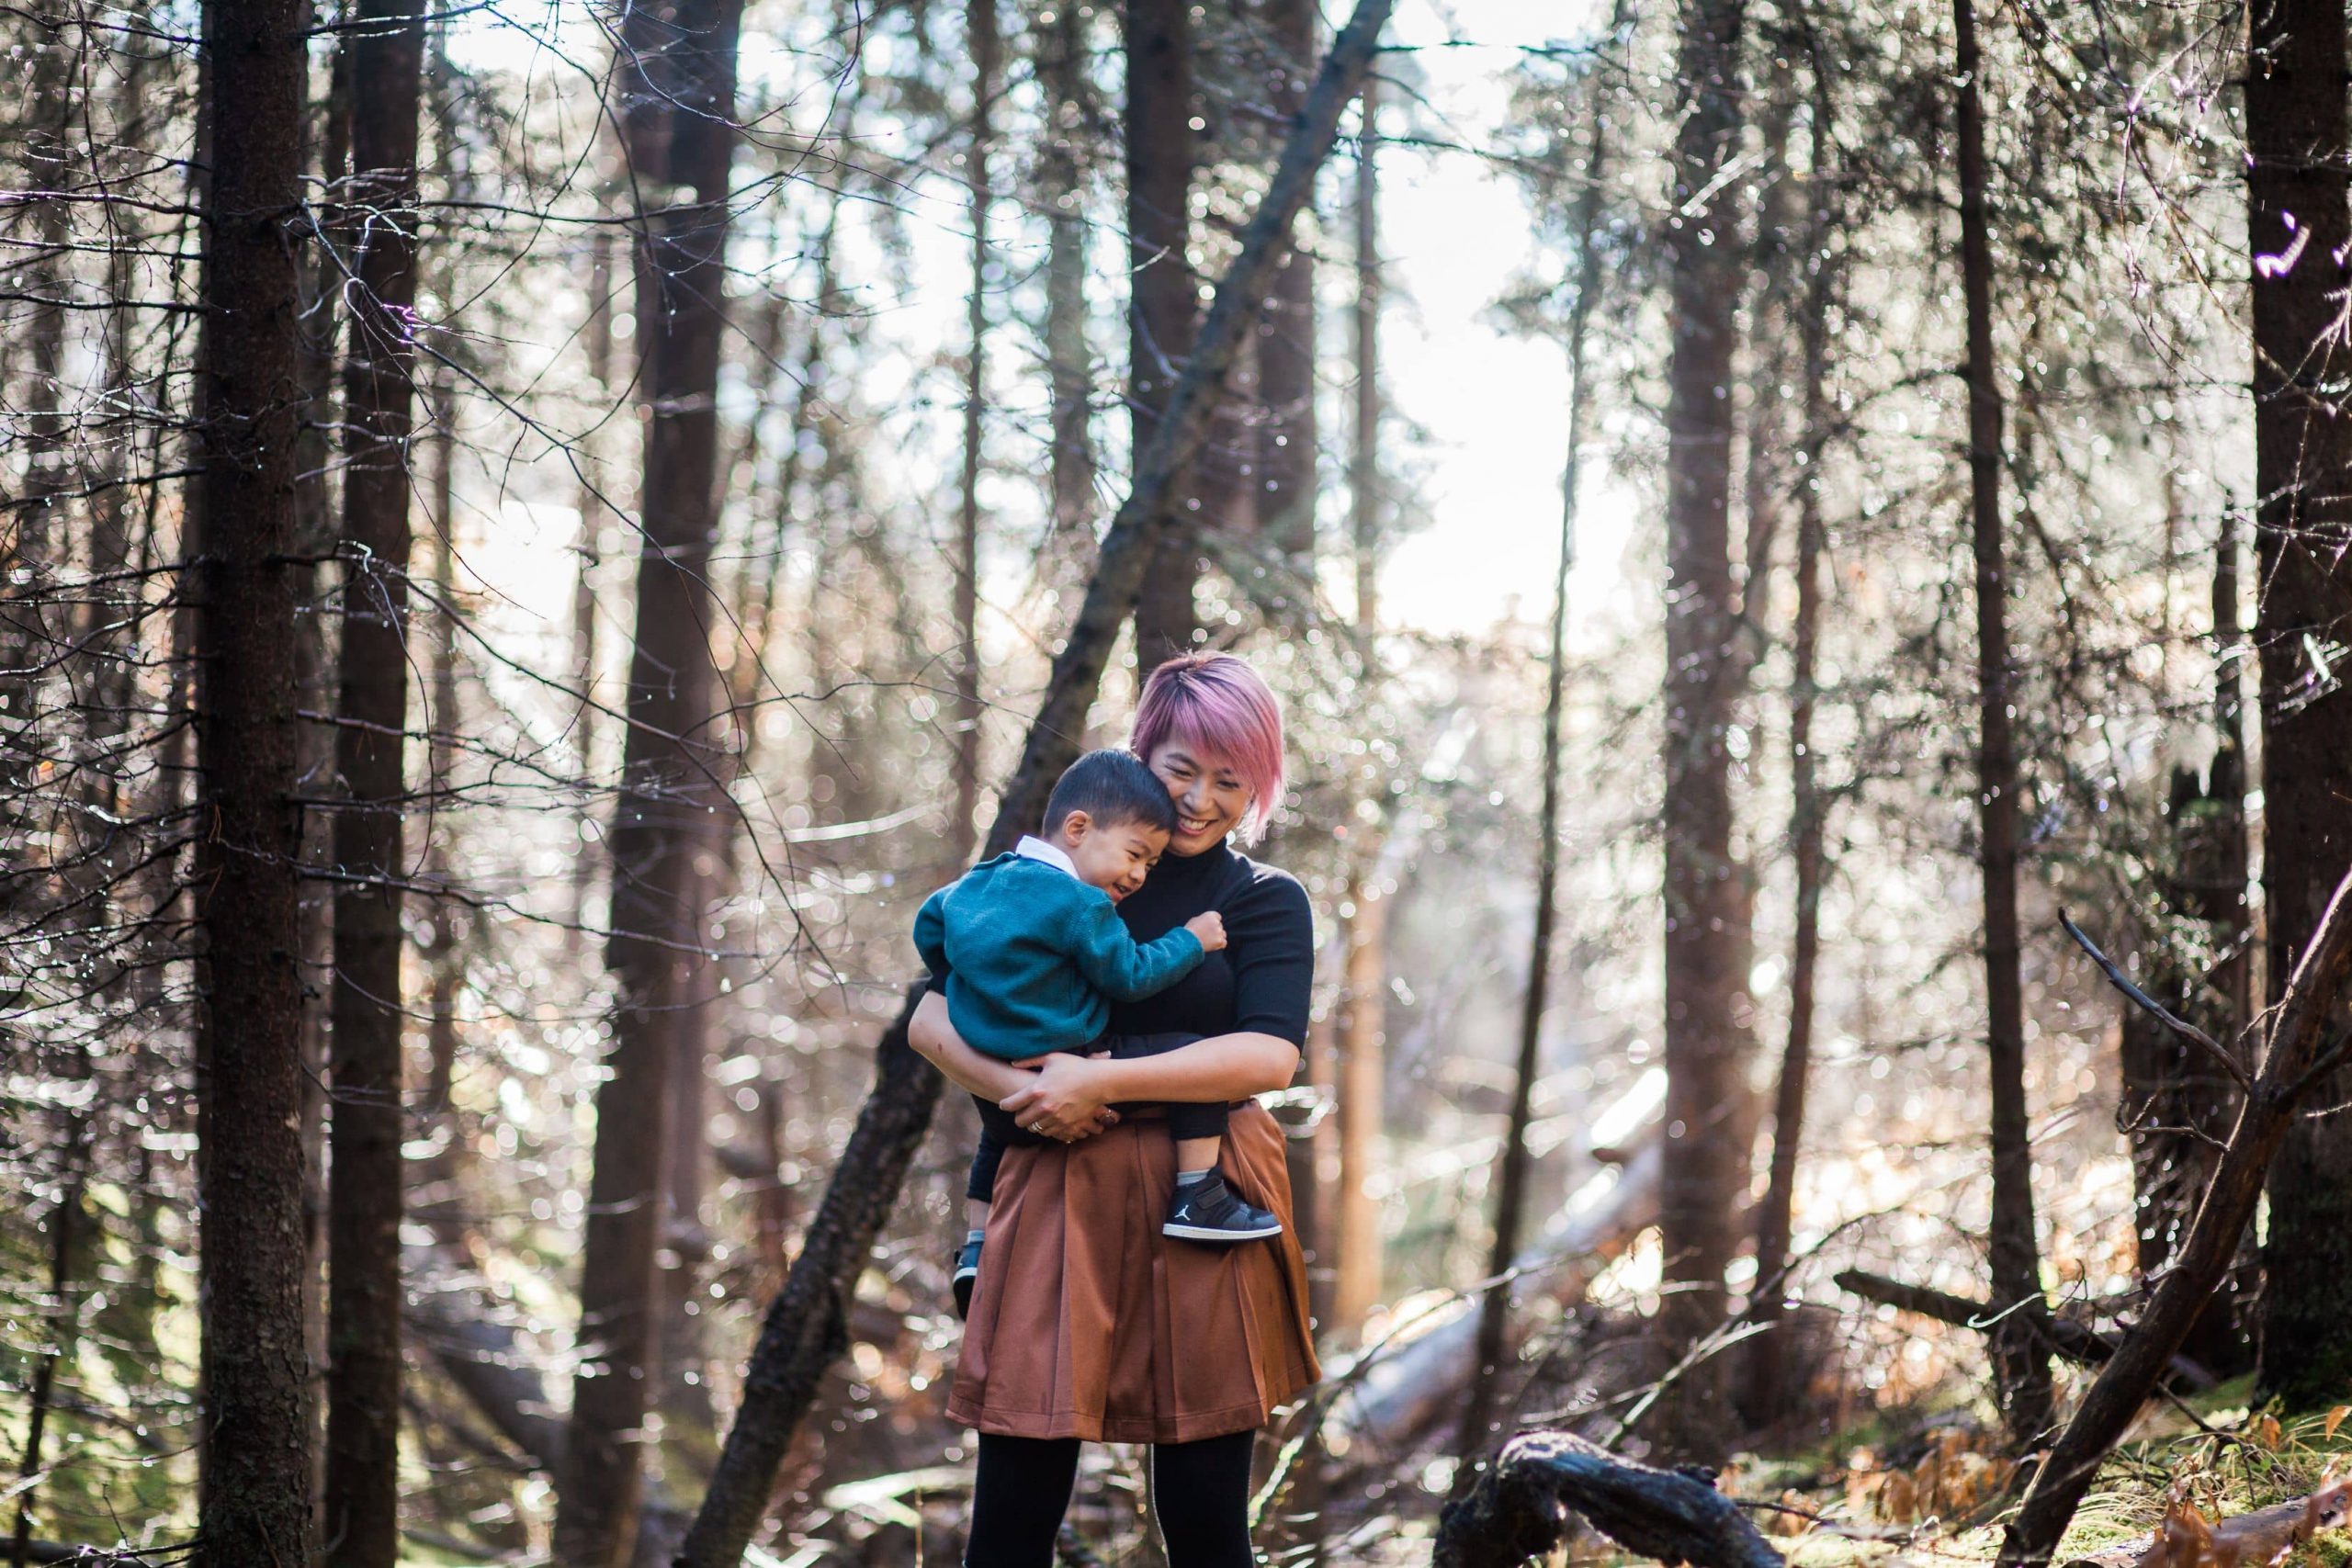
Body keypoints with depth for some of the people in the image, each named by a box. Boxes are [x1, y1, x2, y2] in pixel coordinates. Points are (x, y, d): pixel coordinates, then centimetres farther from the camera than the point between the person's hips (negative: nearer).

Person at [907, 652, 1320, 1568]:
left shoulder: (1266, 902, 9)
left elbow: (1269, 1055, -8)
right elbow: (931, 1018, 6)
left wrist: (1103, 1082, -15)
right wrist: (1022, 1089, -12)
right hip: (1059, 1202, 1)